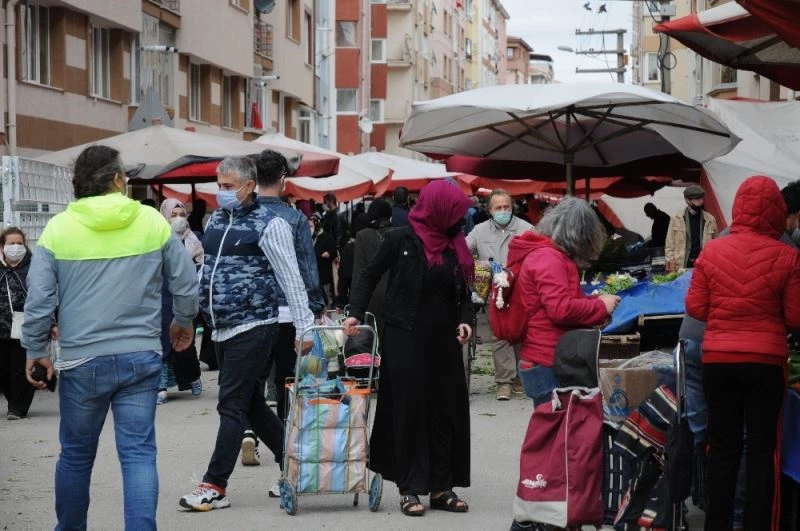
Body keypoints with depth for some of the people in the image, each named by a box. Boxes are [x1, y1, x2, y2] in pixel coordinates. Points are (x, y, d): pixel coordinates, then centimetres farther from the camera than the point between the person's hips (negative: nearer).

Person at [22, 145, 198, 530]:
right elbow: (186, 283, 6)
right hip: (140, 357, 0)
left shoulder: (58, 228, -4)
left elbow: (39, 299, -4)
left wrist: (36, 350, 10)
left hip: (81, 361, 0)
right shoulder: (152, 222, -1)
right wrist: (183, 322, 25)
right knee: (138, 453, 1)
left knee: (76, 455, 16)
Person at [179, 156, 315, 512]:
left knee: (232, 406, -8)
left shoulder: (268, 224, -9)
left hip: (252, 328, -8)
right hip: (222, 329, 8)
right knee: (251, 404, 12)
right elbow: (206, 269, 20)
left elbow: (290, 278, -11)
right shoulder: (215, 221, 13)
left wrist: (304, 326, -15)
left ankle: (215, 486, -6)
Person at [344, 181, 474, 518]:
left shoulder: (454, 245, 8)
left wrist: (465, 319, -4)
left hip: (443, 341, 5)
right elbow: (371, 275, 1)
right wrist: (356, 312, -10)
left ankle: (441, 487, 13)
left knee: (446, 411, 5)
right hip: (405, 339, -5)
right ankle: (410, 488, 4)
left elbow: (462, 291, 13)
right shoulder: (401, 240, -6)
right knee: (409, 410, -1)